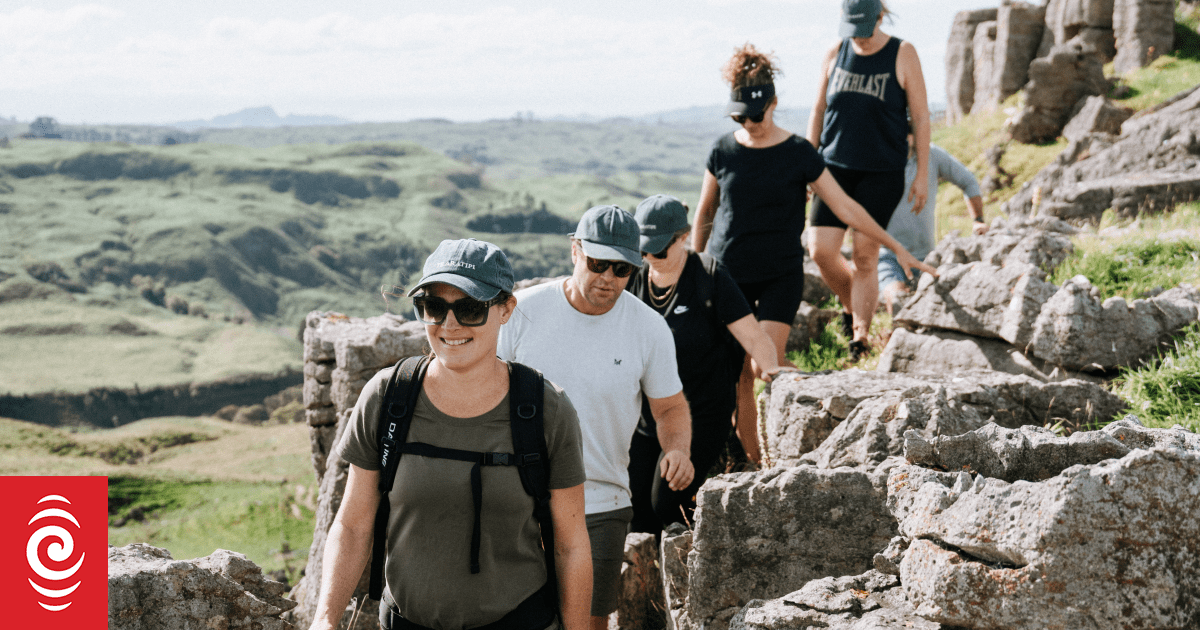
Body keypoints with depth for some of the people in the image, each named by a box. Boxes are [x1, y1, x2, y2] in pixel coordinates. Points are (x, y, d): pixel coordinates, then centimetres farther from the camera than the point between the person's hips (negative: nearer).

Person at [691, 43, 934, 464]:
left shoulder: (798, 154, -5)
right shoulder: (724, 152, 0)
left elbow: (845, 207, -2)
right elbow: (704, 214, 13)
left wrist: (897, 248, -3)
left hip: (780, 275, -2)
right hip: (727, 275, 2)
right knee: (738, 376, 2)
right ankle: (752, 464, 12)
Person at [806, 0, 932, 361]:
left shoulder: (902, 55, -5)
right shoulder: (836, 53, 5)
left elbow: (921, 116, -2)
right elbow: (819, 110, 13)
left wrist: (922, 174, -4)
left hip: (882, 172, -3)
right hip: (836, 167, 3)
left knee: (865, 256, -4)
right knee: (822, 251, -5)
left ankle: (860, 335, 6)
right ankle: (852, 305, 23)